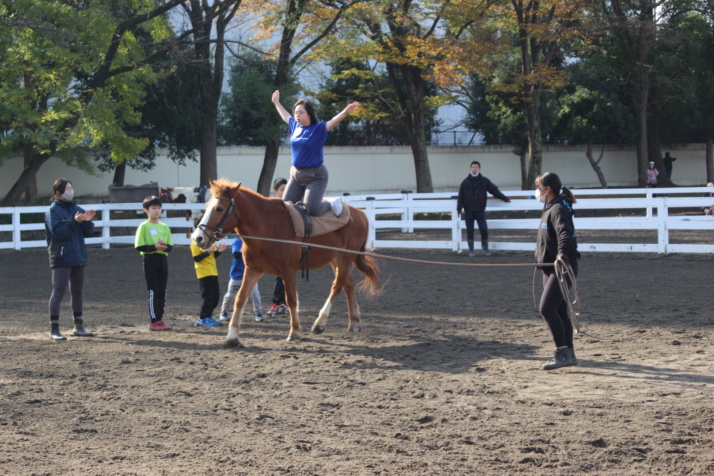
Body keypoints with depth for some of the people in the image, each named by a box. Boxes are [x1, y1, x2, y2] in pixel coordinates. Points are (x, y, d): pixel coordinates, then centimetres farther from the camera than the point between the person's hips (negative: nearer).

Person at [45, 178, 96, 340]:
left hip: (78, 257, 7)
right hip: (62, 258, -7)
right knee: (58, 292, -10)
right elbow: (57, 231, -18)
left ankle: (79, 327, 22)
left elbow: (88, 233, 11)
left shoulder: (77, 209, 13)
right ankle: (54, 329, -9)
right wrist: (74, 222, -25)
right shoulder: (53, 210, -6)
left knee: (77, 292, 13)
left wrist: (87, 221, -9)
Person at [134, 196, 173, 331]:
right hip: (150, 259, -5)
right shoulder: (144, 226, -3)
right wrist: (154, 247, -21)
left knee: (162, 291, 7)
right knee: (153, 291, -4)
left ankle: (159, 319, 14)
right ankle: (154, 321, 0)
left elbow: (170, 246, 10)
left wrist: (165, 246, -12)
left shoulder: (165, 227, 13)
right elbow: (139, 246, -10)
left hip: (163, 258, 6)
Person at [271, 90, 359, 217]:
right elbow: (285, 115, 25)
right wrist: (276, 103, 39)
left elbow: (334, 121, -27)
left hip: (315, 176, -7)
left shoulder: (319, 129, -11)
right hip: (296, 174, 7)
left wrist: (345, 112, -45)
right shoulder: (295, 126, 5)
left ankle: (331, 204, 12)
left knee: (311, 209, -17)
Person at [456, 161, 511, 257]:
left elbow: (494, 190, 9)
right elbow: (460, 196, 5)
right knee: (469, 231, 3)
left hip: (480, 210, 0)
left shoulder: (484, 181, 4)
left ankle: (485, 249, 8)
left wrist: (504, 198, 9)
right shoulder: (465, 182, 4)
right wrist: (459, 208, -7)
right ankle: (471, 250, 12)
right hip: (468, 211, 0)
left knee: (484, 230, -6)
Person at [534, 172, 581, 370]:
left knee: (546, 309, -17)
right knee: (560, 311, 12)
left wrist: (562, 254, -49)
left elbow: (564, 234, -33)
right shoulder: (549, 209, 15)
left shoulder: (558, 210, -16)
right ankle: (569, 354, 19)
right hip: (550, 268, 10)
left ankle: (563, 353, -13)